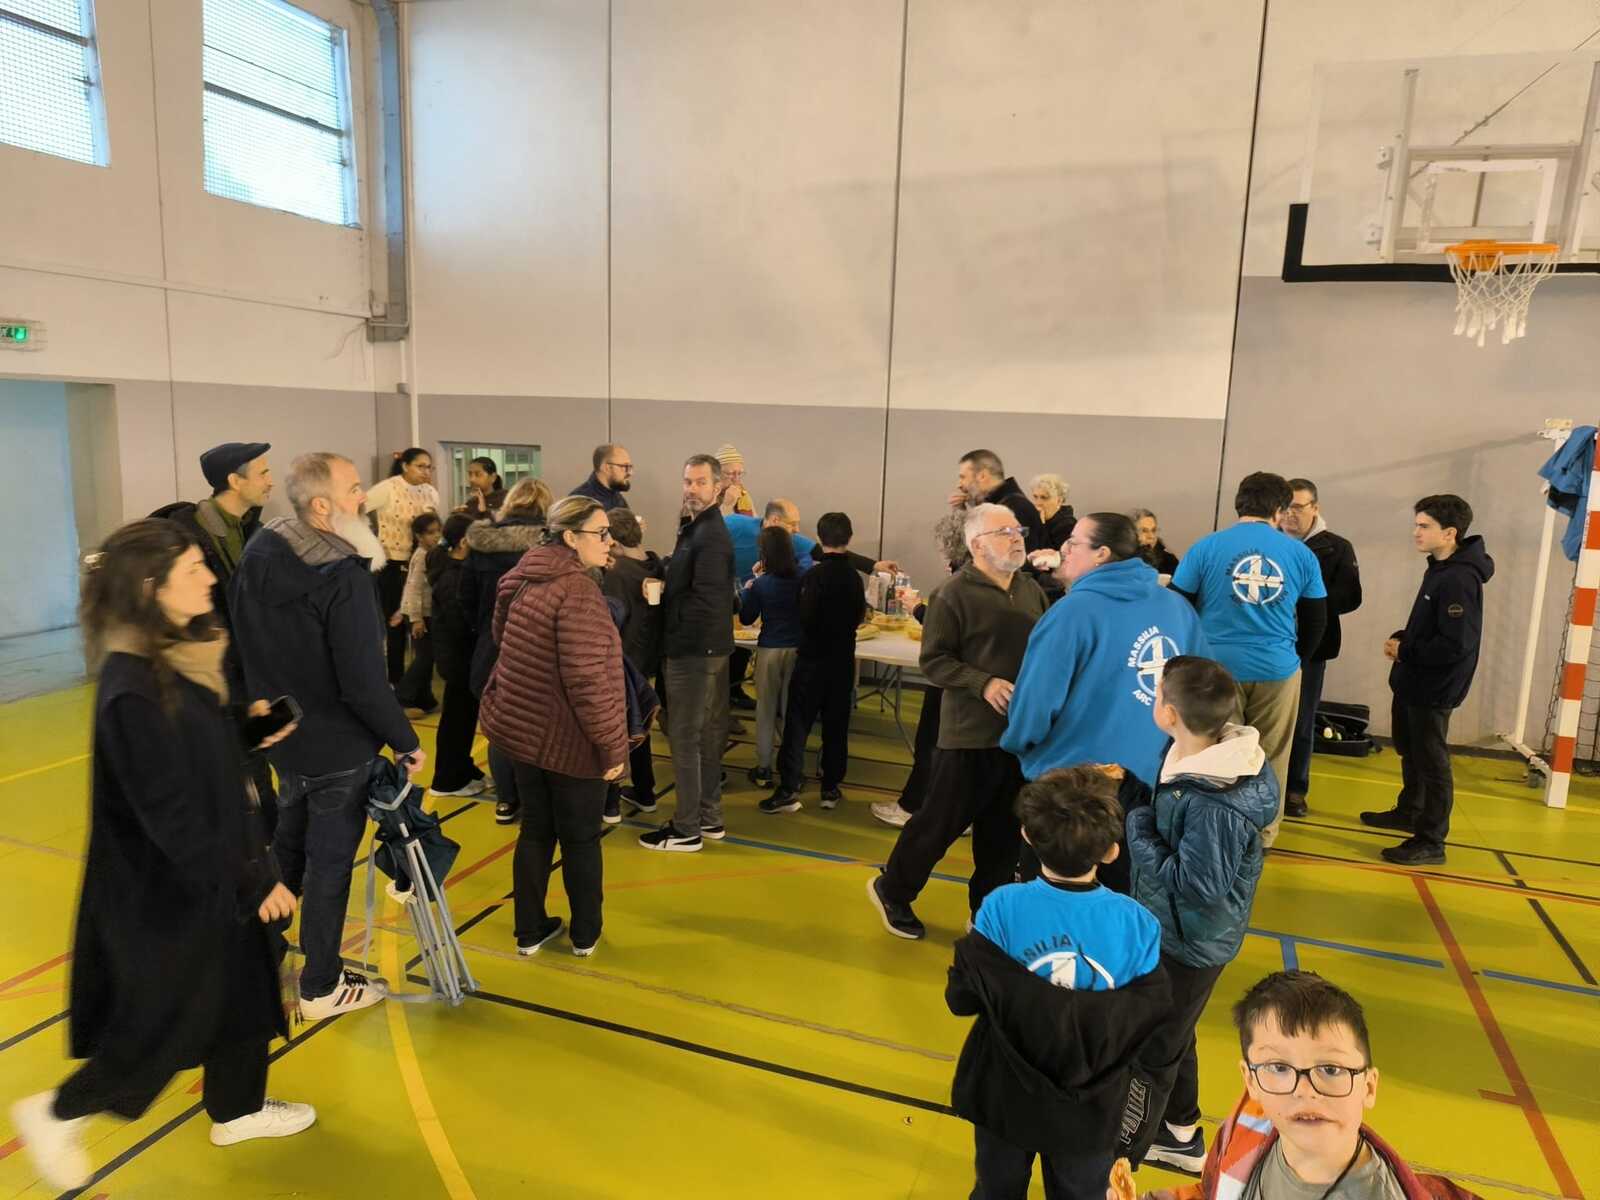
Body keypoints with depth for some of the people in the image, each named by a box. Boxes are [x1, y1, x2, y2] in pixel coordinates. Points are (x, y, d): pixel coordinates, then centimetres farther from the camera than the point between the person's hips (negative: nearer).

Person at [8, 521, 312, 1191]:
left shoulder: (186, 653, -2)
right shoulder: (133, 690, -29)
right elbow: (170, 814, -25)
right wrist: (250, 882, -19)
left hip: (218, 869, 8)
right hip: (169, 887, -8)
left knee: (244, 987, 21)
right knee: (168, 1021, 11)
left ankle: (237, 1109, 43)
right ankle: (57, 1115, 37)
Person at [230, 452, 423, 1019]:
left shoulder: (258, 553, -2)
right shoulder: (342, 577, -26)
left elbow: (241, 645, 8)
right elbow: (364, 685, -27)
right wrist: (407, 741, -15)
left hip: (278, 734, 8)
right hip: (338, 746, -8)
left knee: (287, 849, 26)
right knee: (329, 864, 8)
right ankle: (322, 988, 24)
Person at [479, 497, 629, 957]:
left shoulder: (524, 579, 5)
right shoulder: (578, 592, -24)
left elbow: (503, 639, 18)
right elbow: (586, 680, -28)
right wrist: (612, 744, -21)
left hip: (520, 728, 8)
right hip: (567, 739, -7)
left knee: (535, 829, 19)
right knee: (581, 839, 11)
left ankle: (530, 930, 30)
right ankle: (585, 935, 28)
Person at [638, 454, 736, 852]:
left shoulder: (710, 536, -18)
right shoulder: (699, 528, 14)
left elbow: (704, 602, -24)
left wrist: (661, 610, -12)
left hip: (694, 649, -10)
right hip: (710, 647, 10)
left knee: (685, 738, -2)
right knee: (708, 733, 15)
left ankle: (687, 830, 8)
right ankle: (710, 817, 26)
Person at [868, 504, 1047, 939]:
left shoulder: (1031, 590, 9)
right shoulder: (953, 594, -11)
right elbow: (933, 661, -13)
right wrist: (984, 683, -23)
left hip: (1023, 731, 6)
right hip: (971, 732, -6)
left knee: (1004, 829, 15)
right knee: (942, 820, 3)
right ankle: (892, 890, 24)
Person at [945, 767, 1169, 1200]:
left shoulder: (1002, 907, -25)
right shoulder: (1138, 924, -21)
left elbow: (960, 999, -17)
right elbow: (1149, 1017, -11)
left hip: (1006, 1096, -1)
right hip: (1089, 1109, 1)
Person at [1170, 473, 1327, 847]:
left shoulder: (1207, 547, -6)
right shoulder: (1301, 553, 0)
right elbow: (1317, 619, 8)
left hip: (1219, 667, -1)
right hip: (1278, 670, 1)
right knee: (1269, 758, 14)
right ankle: (1263, 832, 26)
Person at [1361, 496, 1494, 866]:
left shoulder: (1460, 579, -23)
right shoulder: (1439, 569, 9)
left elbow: (1455, 645, -28)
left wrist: (1404, 651, -16)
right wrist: (1401, 639, 1)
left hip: (1434, 689, -10)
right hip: (1414, 682, 10)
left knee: (1432, 762, -1)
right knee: (1410, 751, 23)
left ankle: (1431, 842, 9)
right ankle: (1408, 812, 40)